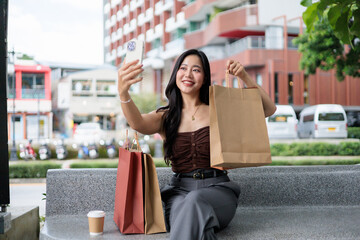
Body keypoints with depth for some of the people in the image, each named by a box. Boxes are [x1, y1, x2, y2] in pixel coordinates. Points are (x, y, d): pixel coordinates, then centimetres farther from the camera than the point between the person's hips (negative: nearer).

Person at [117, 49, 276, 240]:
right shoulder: (165, 117, 9)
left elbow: (269, 109, 5)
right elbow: (138, 124, -15)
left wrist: (245, 78, -9)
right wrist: (123, 93, -35)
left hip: (217, 189, 0)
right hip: (179, 191, 1)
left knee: (195, 200, -37)